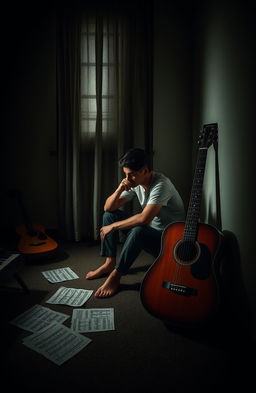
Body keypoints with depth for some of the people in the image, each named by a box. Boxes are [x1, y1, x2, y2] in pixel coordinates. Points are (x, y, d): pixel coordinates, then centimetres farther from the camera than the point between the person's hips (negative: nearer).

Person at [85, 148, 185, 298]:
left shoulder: (161, 184, -27)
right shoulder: (135, 183, -3)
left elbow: (144, 218, -37)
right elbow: (108, 207, -2)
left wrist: (113, 227, -26)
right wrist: (119, 189, -21)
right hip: (150, 228, 8)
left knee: (138, 231, -38)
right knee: (109, 215, 0)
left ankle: (115, 276, -21)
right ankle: (110, 263, 1)